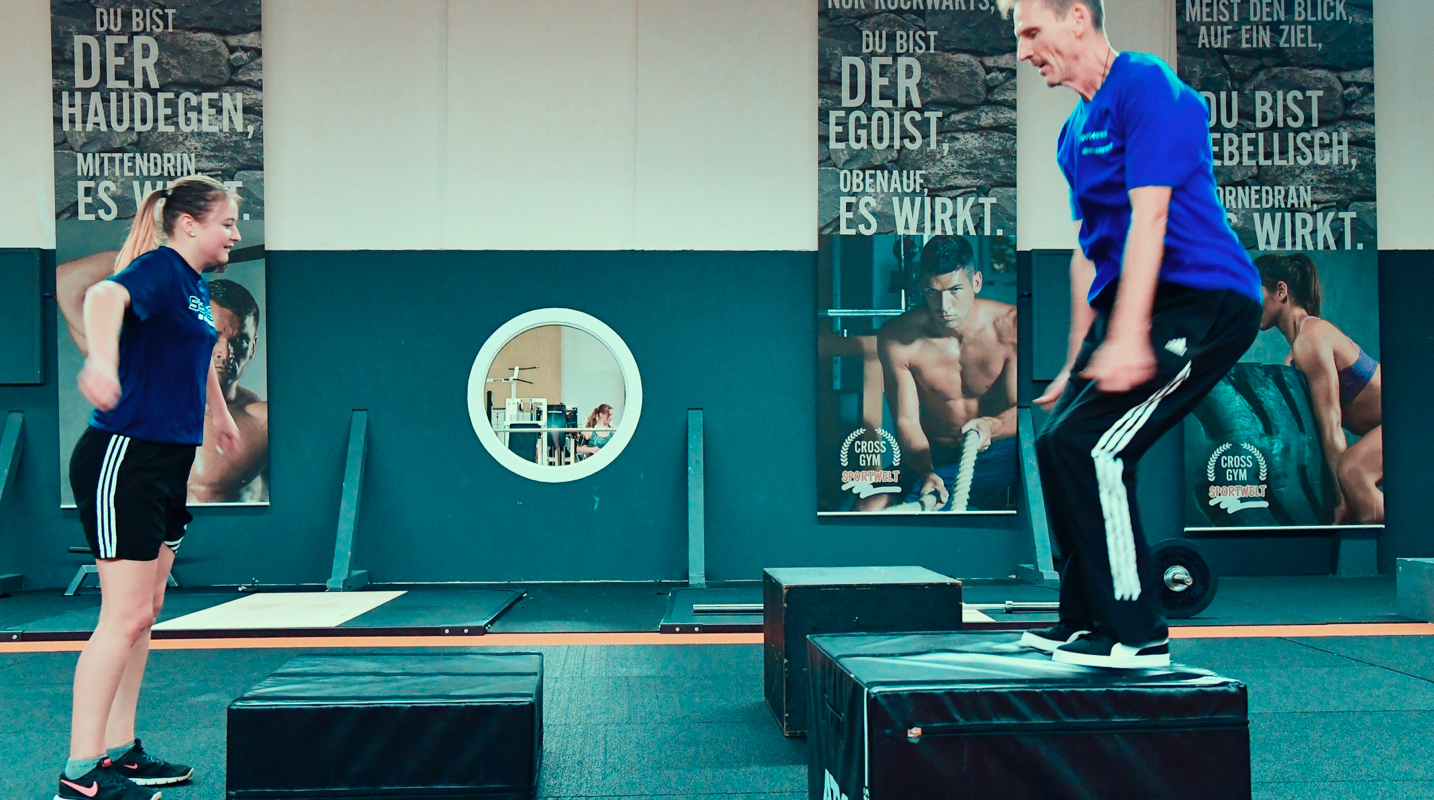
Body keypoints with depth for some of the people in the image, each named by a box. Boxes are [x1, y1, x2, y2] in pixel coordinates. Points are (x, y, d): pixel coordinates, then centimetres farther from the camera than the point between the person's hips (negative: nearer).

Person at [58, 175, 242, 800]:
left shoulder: (195, 285, 13)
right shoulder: (156, 270, -15)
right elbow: (105, 296, -38)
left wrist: (219, 415, 49)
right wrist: (103, 359, -60)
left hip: (168, 462, 10)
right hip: (124, 460, -10)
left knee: (143, 613, 14)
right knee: (125, 617, -8)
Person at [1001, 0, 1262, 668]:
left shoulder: (1146, 86, -10)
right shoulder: (1076, 129, 18)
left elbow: (1148, 216, -20)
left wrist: (1127, 337, -26)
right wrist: (1078, 361, 21)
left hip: (1202, 302, -10)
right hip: (1134, 306, 10)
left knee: (1088, 445, -18)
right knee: (1060, 444, 8)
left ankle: (1134, 634, -8)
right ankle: (1086, 622, 20)